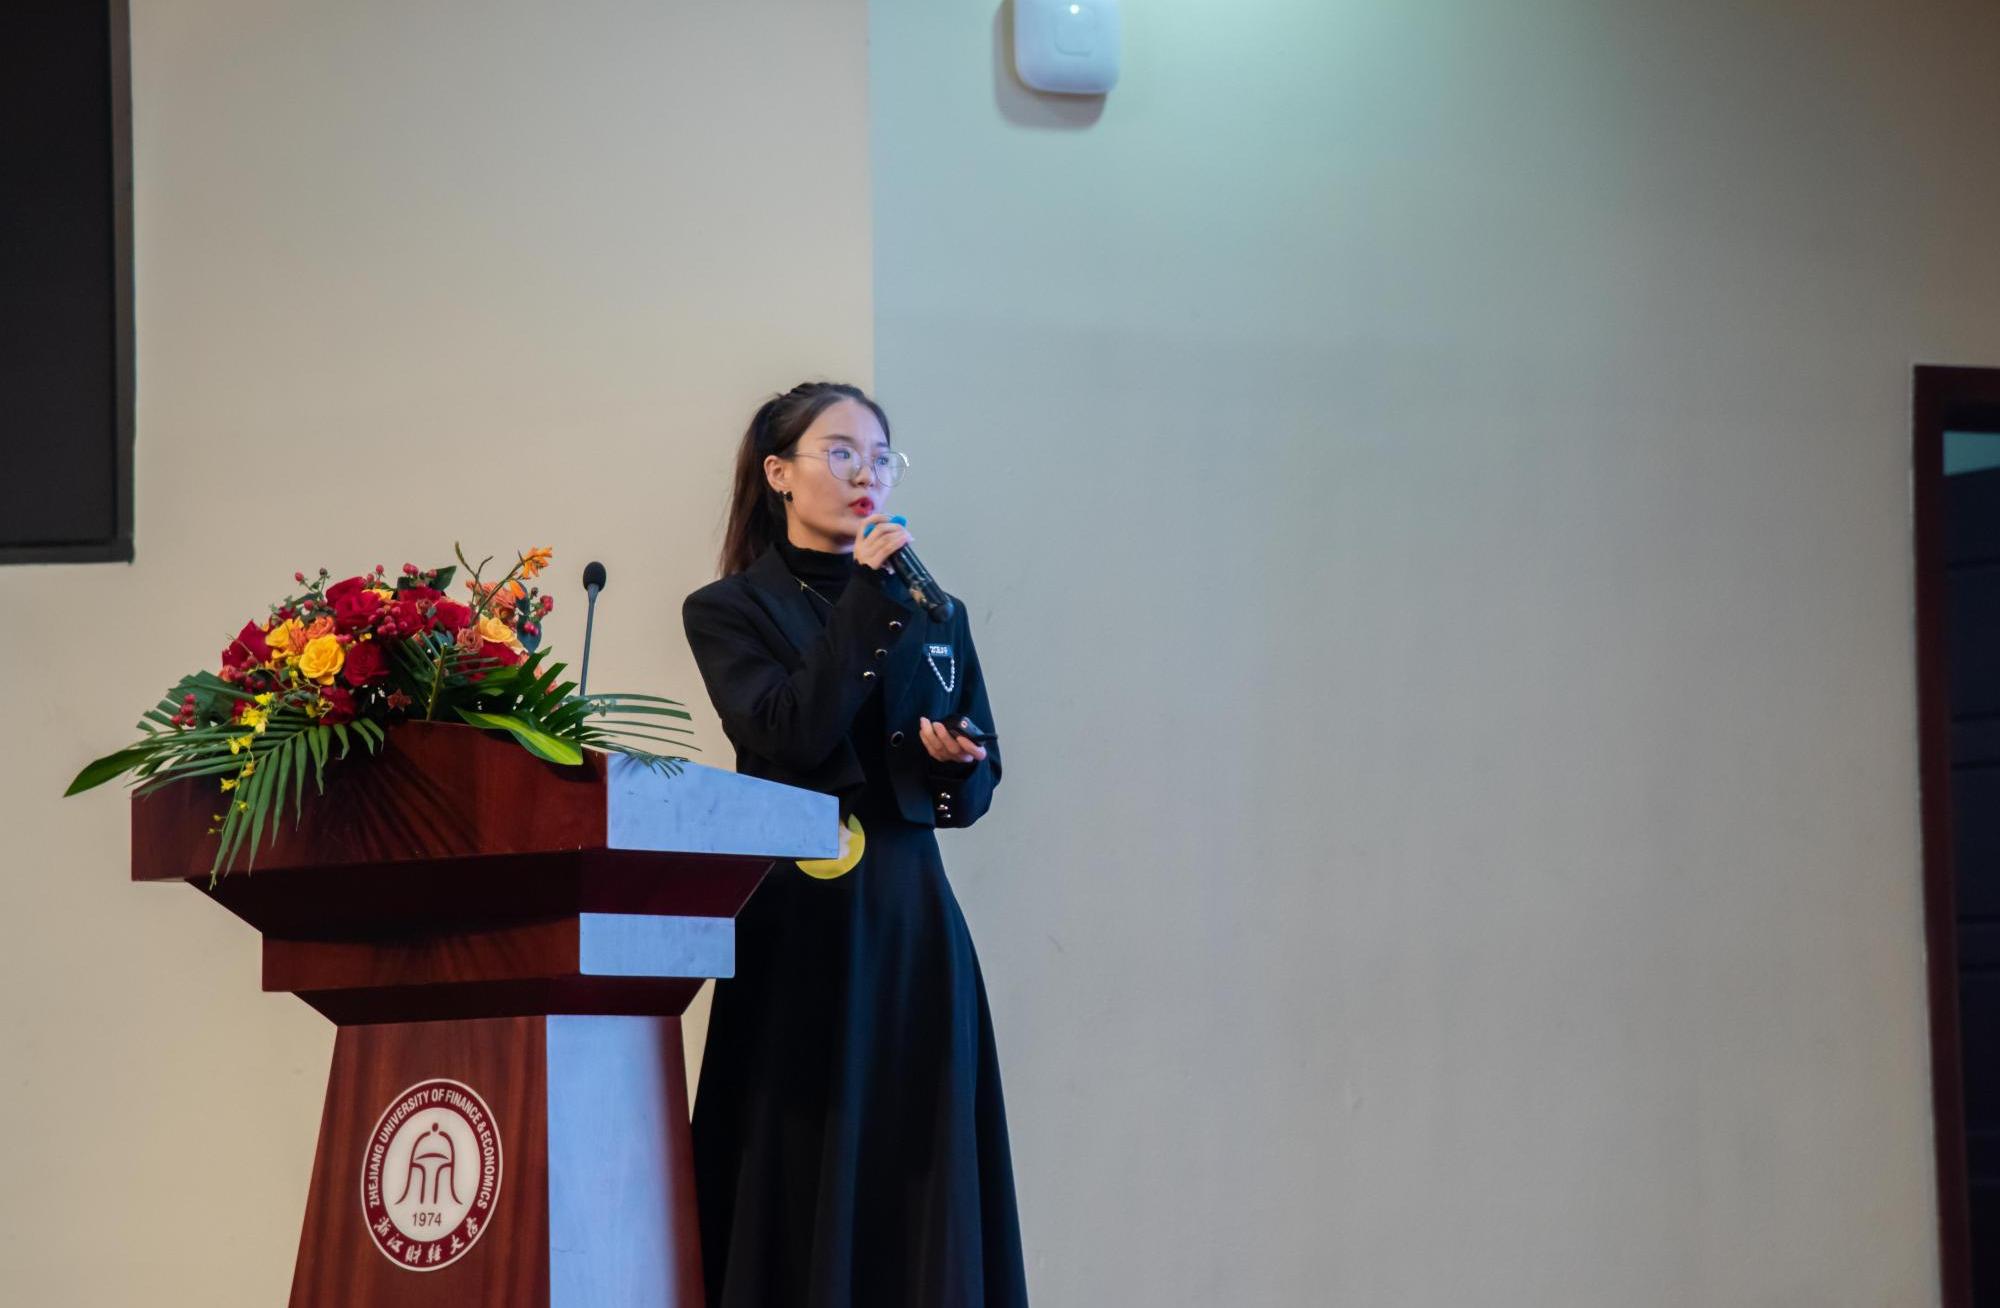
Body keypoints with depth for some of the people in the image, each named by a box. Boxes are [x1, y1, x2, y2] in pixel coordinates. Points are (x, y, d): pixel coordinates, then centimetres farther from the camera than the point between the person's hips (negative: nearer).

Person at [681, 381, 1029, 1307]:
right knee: (805, 1170, -5)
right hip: (796, 921, -4)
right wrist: (863, 596, -12)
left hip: (911, 918, 4)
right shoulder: (729, 611, 3)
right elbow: (789, 735, -13)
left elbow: (975, 788, 15)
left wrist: (956, 764, -8)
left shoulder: (934, 614, 15)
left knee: (918, 1170, 0)